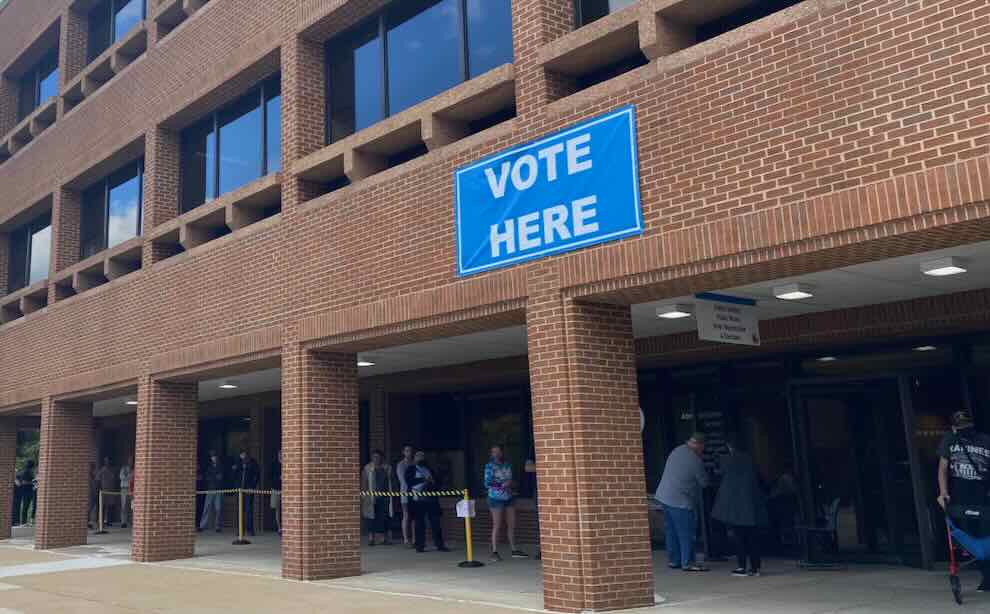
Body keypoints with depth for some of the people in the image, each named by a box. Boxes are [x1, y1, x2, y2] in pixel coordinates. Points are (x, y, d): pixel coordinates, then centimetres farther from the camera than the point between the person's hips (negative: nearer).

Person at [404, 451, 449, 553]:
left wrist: (432, 482, -1)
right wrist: (424, 479, -15)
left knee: (435, 522, -1)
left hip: (431, 499, 4)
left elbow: (435, 481, 23)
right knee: (419, 523, -4)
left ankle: (440, 544, 0)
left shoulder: (429, 469, 22)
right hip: (418, 499, -4)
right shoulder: (411, 469, 9)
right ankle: (420, 545, 2)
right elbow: (409, 480, -8)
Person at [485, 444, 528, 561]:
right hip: (496, 498, -5)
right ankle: (494, 552, 1)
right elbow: (487, 483, -11)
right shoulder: (490, 466, -5)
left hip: (509, 498, 5)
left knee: (512, 525, 8)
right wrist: (502, 484, -20)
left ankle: (514, 550, 18)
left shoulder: (508, 465, 8)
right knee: (497, 525, -5)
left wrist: (511, 483, -6)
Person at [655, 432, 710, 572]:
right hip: (680, 501, -8)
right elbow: (704, 482, -6)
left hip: (664, 496, 9)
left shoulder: (678, 449, 4)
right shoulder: (695, 460, -18)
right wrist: (707, 474, 14)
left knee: (671, 531, 14)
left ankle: (674, 560, 22)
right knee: (686, 533, 0)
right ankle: (687, 562, 4)